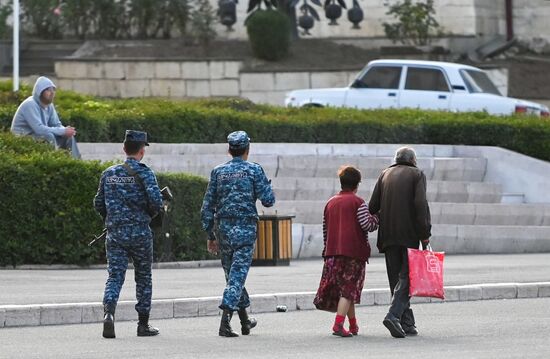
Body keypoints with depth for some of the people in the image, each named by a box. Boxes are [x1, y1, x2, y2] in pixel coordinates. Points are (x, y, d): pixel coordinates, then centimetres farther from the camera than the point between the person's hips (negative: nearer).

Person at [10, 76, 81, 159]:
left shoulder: (49, 105, 4)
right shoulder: (30, 105, -23)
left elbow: (57, 125, 7)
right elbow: (39, 128, -31)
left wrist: (66, 130, -18)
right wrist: (63, 131, -26)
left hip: (38, 135, 9)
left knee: (68, 136, 0)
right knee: (49, 136, -32)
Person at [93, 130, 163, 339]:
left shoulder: (109, 173, 7)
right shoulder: (143, 173, -7)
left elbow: (99, 204, 11)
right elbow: (156, 201, -17)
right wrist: (150, 214, 5)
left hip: (114, 233, 3)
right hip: (139, 233, -3)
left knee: (115, 276, 1)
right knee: (143, 278, 11)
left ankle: (109, 313, -25)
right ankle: (143, 325, 15)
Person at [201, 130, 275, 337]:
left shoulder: (218, 172, 7)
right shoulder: (253, 170, -4)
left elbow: (207, 206, 8)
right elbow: (268, 201, -5)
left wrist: (210, 235, 14)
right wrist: (267, 186, 17)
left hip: (224, 228, 4)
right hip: (245, 229, -4)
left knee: (232, 274, 16)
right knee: (237, 275, -7)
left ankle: (245, 320, 28)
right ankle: (225, 319, -22)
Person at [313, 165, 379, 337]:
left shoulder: (330, 203, 13)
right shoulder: (358, 202, -6)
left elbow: (325, 229, 17)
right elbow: (367, 225, -11)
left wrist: (328, 249, 24)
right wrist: (376, 219, 9)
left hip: (333, 252, 6)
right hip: (354, 251, -6)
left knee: (346, 289, 15)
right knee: (348, 289, -5)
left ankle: (353, 325, 22)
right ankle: (338, 324, -18)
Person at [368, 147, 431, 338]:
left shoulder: (385, 175, 14)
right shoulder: (417, 175, 3)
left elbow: (373, 205, 5)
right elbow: (421, 205, -10)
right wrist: (425, 236, -10)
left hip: (388, 235, 4)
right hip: (409, 234, -4)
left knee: (396, 278, 8)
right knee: (406, 277, -5)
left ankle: (407, 323, 6)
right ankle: (394, 315, -25)